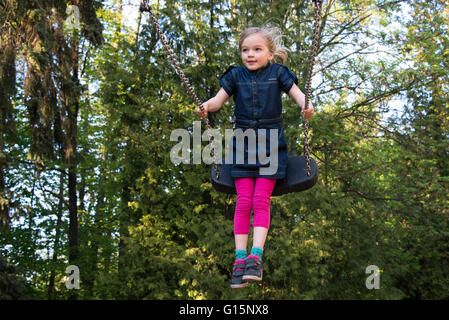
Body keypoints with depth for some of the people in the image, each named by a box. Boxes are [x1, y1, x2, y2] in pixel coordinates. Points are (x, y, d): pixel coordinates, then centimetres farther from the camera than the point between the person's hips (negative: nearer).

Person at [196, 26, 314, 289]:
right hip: (243, 143, 2)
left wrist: (306, 105, -22)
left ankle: (256, 257, -15)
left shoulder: (277, 73, 4)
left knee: (261, 199, -12)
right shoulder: (236, 75, 9)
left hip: (271, 144, -2)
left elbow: (298, 94, 1)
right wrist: (207, 106, -17)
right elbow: (219, 99, 7)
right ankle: (240, 260, -6)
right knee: (243, 201, -6)